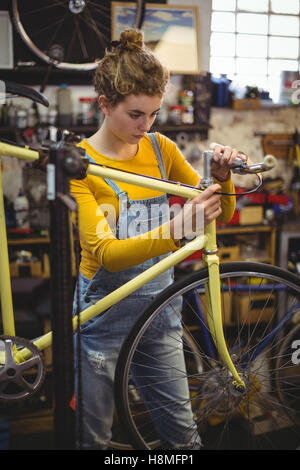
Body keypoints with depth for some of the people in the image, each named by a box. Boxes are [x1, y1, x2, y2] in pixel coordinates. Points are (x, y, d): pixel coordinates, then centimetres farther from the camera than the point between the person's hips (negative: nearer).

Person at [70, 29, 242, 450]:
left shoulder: (160, 148, 0)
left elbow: (219, 216, 5)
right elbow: (106, 253, -26)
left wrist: (222, 177, -17)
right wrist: (175, 230, -41)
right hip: (106, 313, -4)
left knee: (181, 430, 14)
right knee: (94, 435, 12)